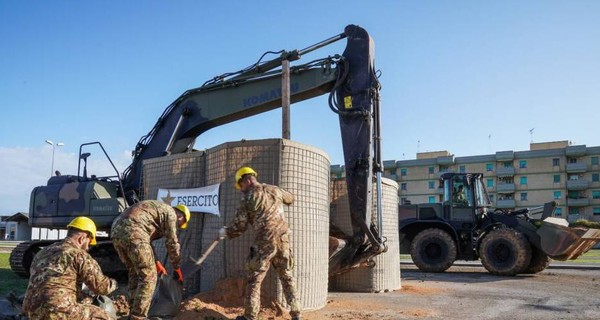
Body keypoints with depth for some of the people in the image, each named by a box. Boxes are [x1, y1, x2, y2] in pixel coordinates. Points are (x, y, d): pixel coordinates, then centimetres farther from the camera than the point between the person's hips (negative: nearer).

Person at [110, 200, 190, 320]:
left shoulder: (157, 209, 34)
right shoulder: (170, 213, 9)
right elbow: (172, 243, 8)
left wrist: (156, 262, 41)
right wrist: (177, 268, 19)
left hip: (116, 231, 9)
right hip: (132, 233, -9)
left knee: (135, 274, 20)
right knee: (148, 276, -1)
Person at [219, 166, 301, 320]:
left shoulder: (248, 198, -4)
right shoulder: (275, 190, 8)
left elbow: (239, 227, 0)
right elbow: (290, 198, 30)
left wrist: (225, 232, 18)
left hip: (264, 243, -4)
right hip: (283, 240, 5)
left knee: (254, 280, 9)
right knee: (287, 277, 15)